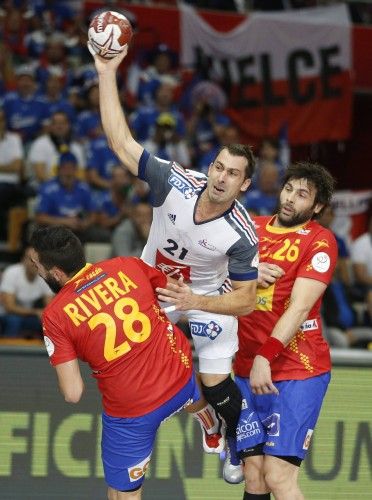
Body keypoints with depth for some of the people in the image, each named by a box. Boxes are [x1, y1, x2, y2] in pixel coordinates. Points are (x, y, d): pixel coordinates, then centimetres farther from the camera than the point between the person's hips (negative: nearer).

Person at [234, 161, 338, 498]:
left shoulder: (320, 240, -6)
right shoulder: (253, 228, 12)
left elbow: (300, 307, -16)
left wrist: (266, 356, -25)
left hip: (297, 372, -6)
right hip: (247, 369, 6)